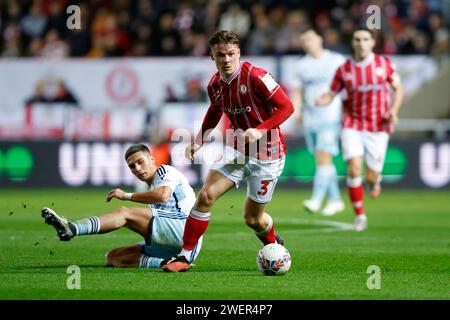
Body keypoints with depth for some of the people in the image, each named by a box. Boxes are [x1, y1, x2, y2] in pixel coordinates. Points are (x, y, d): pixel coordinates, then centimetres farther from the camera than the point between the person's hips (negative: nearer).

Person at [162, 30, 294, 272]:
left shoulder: (256, 77, -20)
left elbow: (286, 107, -18)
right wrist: (199, 141, 10)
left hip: (266, 155, -5)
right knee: (206, 195, -13)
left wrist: (260, 130, -28)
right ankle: (184, 256, -6)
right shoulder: (215, 85, 0)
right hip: (236, 150, 5)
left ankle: (274, 245, 40)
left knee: (253, 218, 5)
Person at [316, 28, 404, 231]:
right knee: (354, 167, -17)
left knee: (371, 178, -1)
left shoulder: (384, 64, -2)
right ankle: (360, 215, -2)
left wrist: (393, 111, -9)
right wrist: (321, 100, -20)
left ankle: (374, 181, 39)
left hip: (378, 128, 0)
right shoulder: (344, 70, -3)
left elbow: (398, 89, 7)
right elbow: (331, 94, 3)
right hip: (352, 125, 0)